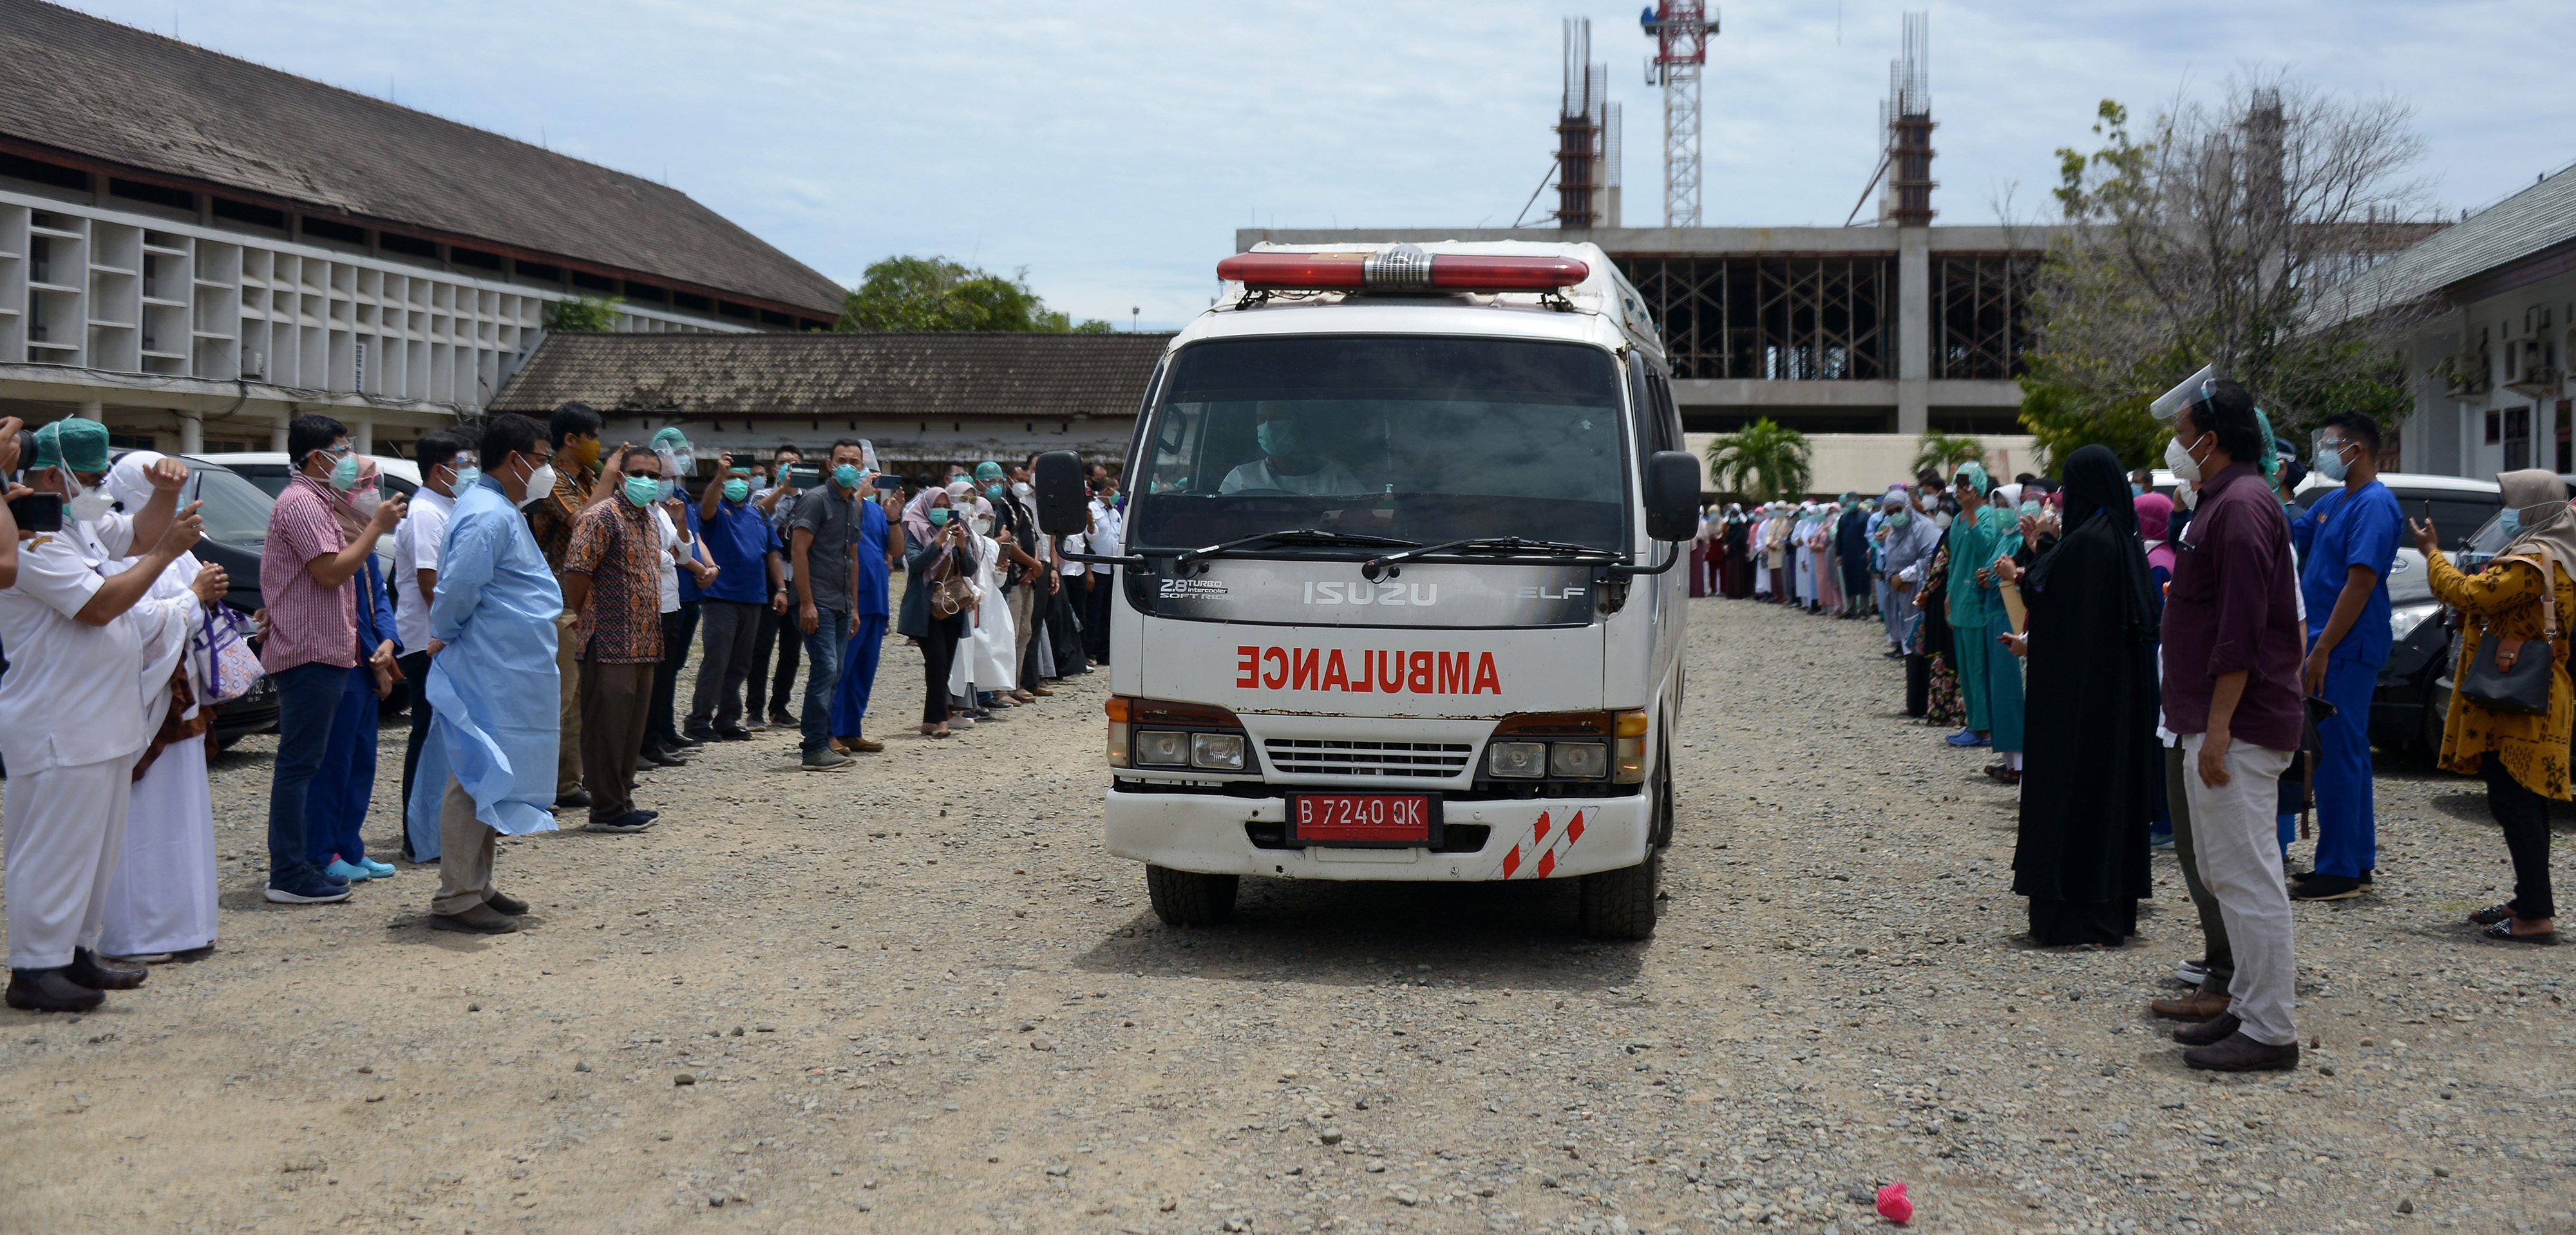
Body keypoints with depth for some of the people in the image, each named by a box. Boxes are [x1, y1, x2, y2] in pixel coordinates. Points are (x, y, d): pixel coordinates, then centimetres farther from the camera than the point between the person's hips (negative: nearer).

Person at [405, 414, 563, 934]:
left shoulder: (500, 510, 17)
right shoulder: (488, 516, -18)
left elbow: (459, 589, 25)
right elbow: (457, 589, -25)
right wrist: (445, 637, -10)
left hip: (505, 672, 11)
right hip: (487, 672, -11)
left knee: (485, 781, 15)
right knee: (476, 780, -7)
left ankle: (477, 887, 23)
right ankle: (456, 899, -4)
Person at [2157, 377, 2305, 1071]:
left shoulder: (2241, 507, -16)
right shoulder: (2223, 502, 18)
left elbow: (2241, 631, -22)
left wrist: (2219, 726, -23)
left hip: (2238, 726, -11)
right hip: (2217, 720, 11)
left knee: (2245, 872, -7)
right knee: (2222, 869, 16)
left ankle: (2268, 1033, -3)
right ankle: (2248, 1005, 25)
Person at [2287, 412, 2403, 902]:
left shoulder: (2375, 505, -15)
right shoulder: (2332, 502, 15)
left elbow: (2360, 584, -20)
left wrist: (2321, 651, -22)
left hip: (2347, 649, -10)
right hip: (2329, 645, 10)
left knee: (2338, 755, -7)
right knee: (2348, 753, 14)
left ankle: (2338, 870, -4)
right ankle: (2358, 861, 22)